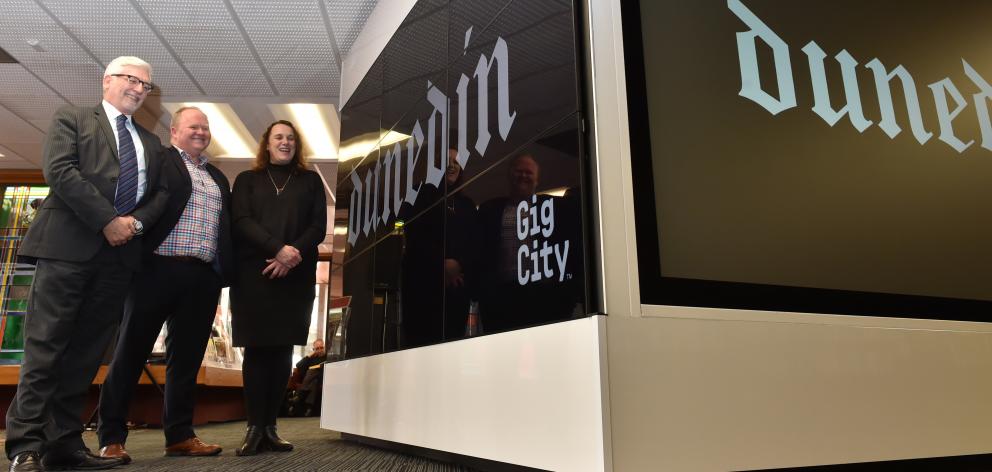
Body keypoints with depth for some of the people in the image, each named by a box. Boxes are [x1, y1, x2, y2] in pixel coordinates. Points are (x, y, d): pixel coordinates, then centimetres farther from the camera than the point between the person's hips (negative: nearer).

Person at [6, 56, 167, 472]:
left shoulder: (150, 142, 24)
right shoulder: (71, 119, 10)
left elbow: (162, 193, 15)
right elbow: (59, 170, -6)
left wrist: (135, 222, -6)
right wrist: (107, 220, -13)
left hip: (120, 251, 5)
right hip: (69, 244, -4)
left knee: (87, 351, 4)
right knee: (45, 345, -5)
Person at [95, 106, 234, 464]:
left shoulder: (219, 178, 23)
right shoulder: (157, 159, 6)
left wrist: (227, 270, 9)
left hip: (204, 277, 5)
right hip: (159, 269, -5)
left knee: (187, 356, 8)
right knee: (132, 350, 2)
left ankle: (180, 435, 16)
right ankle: (111, 437, 9)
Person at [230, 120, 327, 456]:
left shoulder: (310, 181, 15)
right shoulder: (247, 180, 14)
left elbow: (319, 227, 5)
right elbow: (242, 222, -2)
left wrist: (293, 256, -13)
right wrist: (279, 248, -17)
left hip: (296, 277, 1)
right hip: (254, 274, -1)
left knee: (283, 349, 0)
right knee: (257, 348, -3)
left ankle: (270, 427, 6)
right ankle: (255, 427, 1)